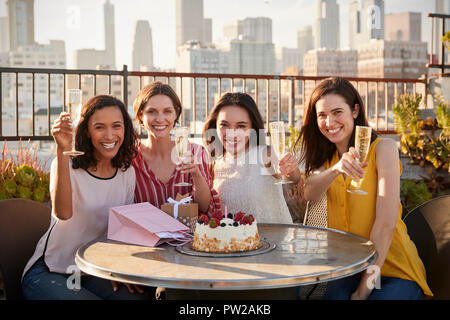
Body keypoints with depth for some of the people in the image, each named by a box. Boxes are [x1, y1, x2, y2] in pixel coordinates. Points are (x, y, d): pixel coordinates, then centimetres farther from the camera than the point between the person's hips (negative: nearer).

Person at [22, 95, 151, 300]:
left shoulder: (126, 173, 3)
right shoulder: (67, 165, -12)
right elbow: (63, 213, -32)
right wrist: (62, 152, -39)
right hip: (48, 273, -4)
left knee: (141, 297, -19)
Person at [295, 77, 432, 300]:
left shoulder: (383, 148, -6)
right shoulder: (326, 158, 11)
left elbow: (386, 223, -15)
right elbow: (309, 194, -12)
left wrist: (365, 287, -19)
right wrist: (336, 169, -32)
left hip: (393, 270, -3)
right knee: (334, 296, -28)